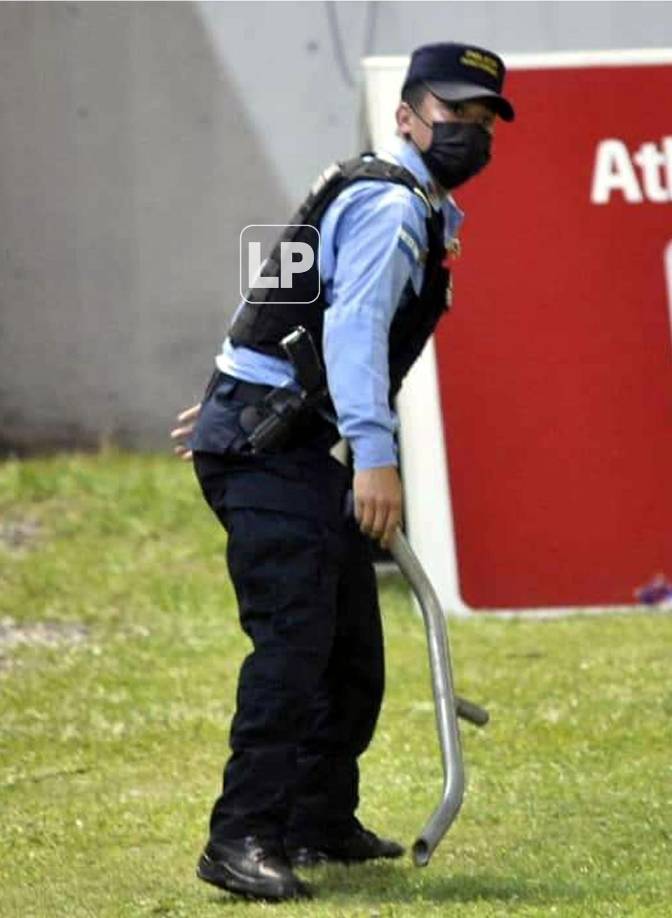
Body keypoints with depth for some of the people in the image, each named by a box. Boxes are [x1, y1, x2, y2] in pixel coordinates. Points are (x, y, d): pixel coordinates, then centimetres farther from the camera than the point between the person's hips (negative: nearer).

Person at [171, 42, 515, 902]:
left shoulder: (412, 207, 20)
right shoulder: (392, 205, -14)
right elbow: (354, 326, -28)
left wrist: (233, 398, 37)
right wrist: (375, 457, -38)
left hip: (297, 449, 11)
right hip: (268, 451, -11)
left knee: (352, 646, 15)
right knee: (294, 638, -20)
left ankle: (321, 821, 26)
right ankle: (242, 838, -24)